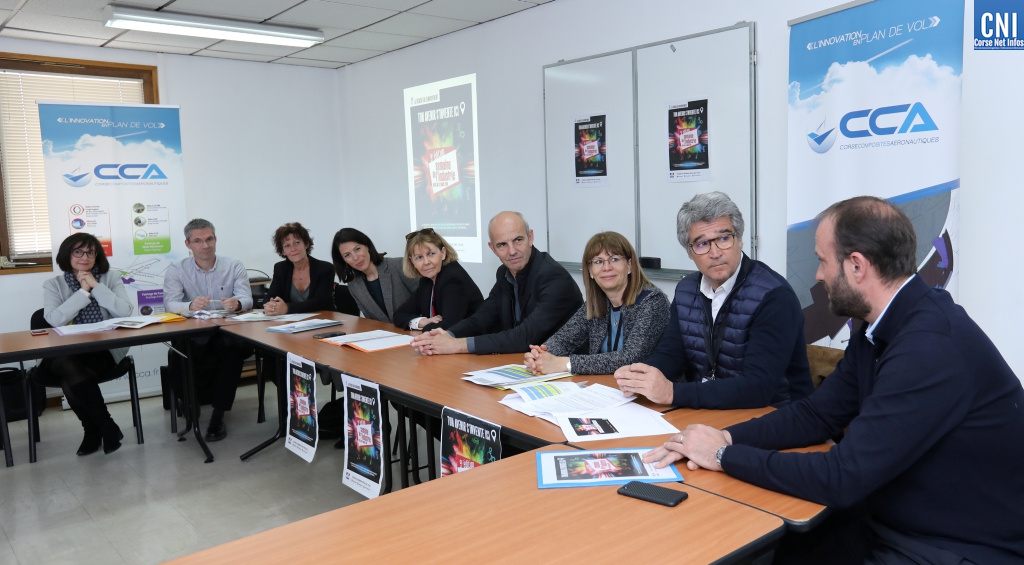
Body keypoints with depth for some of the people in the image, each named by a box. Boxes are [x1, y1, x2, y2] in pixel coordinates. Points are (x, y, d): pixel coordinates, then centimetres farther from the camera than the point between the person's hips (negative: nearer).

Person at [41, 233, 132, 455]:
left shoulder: (110, 279, 6)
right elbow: (54, 319, -11)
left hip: (107, 350, -2)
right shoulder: (53, 284, 7)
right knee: (68, 368, -31)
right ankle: (107, 428, -12)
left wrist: (96, 286, -12)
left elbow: (125, 311, -11)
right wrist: (83, 291, -12)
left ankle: (94, 430, -7)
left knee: (70, 374, -29)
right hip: (67, 354, 2)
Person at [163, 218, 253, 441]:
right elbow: (170, 304, -10)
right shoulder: (176, 270, 5)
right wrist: (190, 306, -34)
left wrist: (236, 303, -32)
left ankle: (218, 415, -18)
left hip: (227, 333, 0)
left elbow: (247, 299, -6)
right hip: (192, 337, 0)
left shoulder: (234, 266, 6)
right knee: (179, 356, -33)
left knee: (233, 348, -34)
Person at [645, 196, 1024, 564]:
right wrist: (726, 438, -7)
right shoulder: (880, 330, 2)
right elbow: (816, 415, 8)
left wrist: (726, 456, -17)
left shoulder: (933, 349, -28)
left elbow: (842, 479, -28)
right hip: (891, 522, 7)